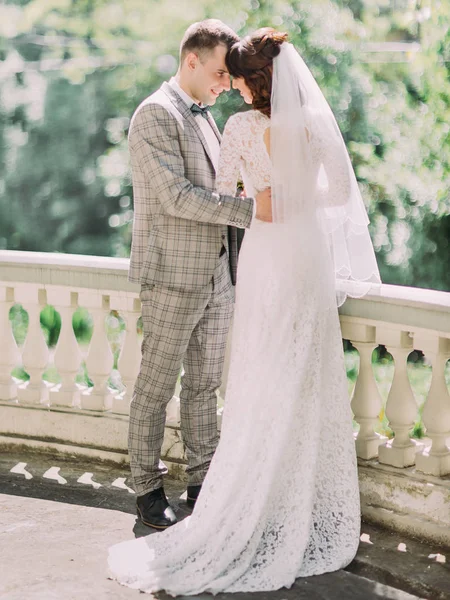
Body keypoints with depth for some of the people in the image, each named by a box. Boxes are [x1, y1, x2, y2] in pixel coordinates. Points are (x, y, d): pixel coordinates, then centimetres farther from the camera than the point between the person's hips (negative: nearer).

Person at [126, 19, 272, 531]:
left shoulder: (202, 115, 15)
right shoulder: (156, 114, -13)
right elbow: (176, 196, -22)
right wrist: (250, 209, -27)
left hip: (213, 274, 8)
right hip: (172, 276, -8)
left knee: (205, 383, 13)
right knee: (156, 387, 2)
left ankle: (202, 481, 23)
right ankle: (147, 488, 13)